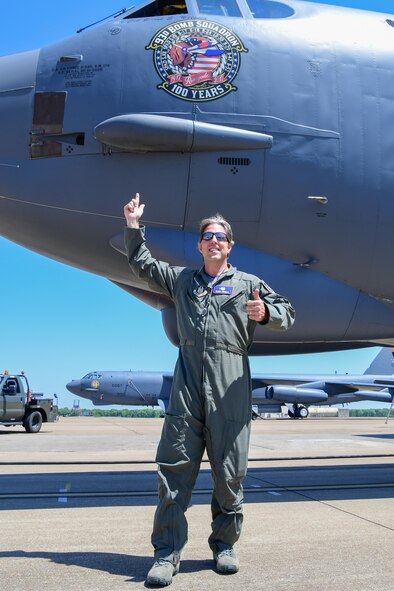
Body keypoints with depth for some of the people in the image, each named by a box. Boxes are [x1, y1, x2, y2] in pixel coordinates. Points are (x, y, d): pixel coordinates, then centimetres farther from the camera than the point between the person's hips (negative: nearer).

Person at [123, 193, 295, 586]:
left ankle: (224, 545, 20)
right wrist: (133, 227, 23)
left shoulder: (248, 283, 16)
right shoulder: (181, 279, 22)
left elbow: (287, 313, 13)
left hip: (230, 388, -1)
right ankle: (167, 553, 4)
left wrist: (265, 313, -9)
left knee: (229, 469, 3)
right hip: (187, 384, 1)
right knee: (175, 465, -3)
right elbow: (141, 265, 31)